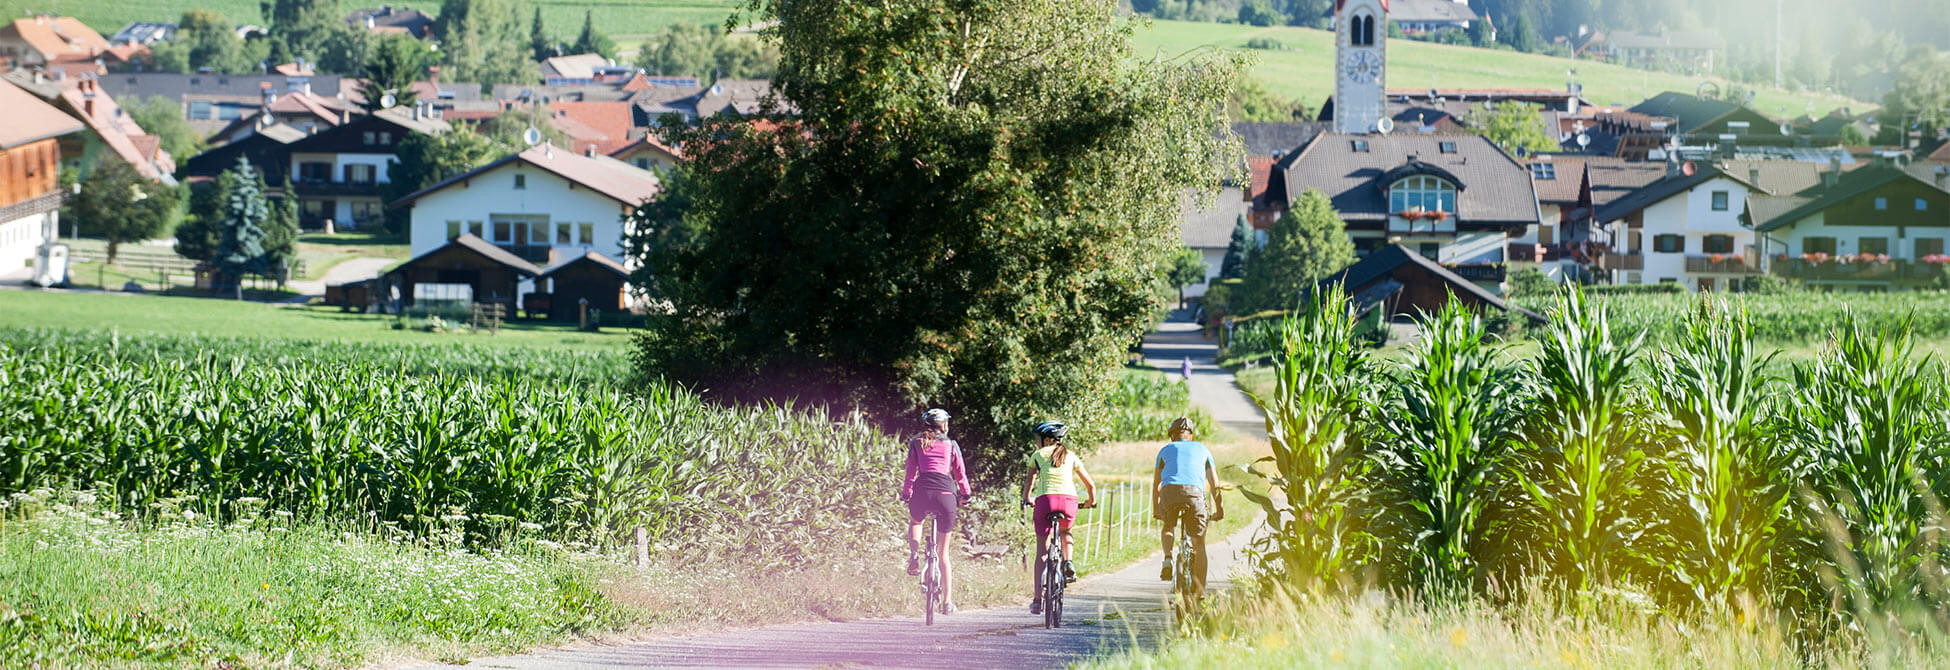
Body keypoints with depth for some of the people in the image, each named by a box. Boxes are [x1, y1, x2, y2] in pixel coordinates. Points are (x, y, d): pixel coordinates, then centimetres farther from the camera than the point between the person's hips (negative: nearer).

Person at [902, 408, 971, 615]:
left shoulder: (916, 444, 16)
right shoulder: (951, 446, 16)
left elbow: (911, 472, 14)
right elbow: (961, 474, 15)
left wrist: (906, 494, 26)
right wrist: (965, 495, 28)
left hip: (922, 491, 0)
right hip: (946, 493, 0)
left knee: (915, 522, 37)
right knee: (943, 552, 11)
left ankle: (914, 556, 9)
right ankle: (947, 601, 7)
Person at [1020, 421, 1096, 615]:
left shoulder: (1038, 455, 16)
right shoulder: (1071, 456, 21)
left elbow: (1029, 480, 11)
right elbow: (1090, 484, 24)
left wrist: (1026, 499, 28)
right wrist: (1092, 501, 41)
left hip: (1045, 499, -2)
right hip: (1069, 499, 2)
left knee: (1041, 551, 5)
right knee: (1065, 532, 36)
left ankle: (1037, 599, 0)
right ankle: (1068, 563, 9)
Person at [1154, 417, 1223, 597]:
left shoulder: (1166, 450, 30)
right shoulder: (1202, 449, 30)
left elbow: (1156, 484, 33)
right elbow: (1214, 483, 31)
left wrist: (1155, 510, 44)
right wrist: (1219, 509, 39)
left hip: (1170, 490, 1)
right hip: (1194, 491, -1)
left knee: (1168, 527, 31)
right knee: (1199, 544, 8)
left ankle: (1167, 560, 7)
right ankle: (1199, 591, 1)